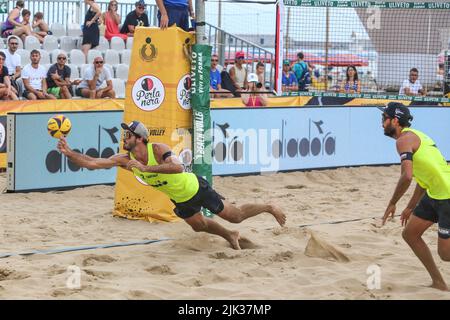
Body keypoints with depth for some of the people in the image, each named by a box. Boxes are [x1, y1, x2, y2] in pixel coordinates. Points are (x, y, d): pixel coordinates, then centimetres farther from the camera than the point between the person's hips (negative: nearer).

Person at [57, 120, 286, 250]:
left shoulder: (158, 149, -34)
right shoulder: (125, 160, -17)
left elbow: (178, 167, -52)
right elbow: (92, 163, -21)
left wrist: (146, 168, -54)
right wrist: (69, 152, -33)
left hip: (196, 188, -6)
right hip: (180, 201, 6)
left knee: (235, 216, 6)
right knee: (199, 226, 25)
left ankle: (269, 208, 30)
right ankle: (231, 236, 52)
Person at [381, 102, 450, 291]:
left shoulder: (404, 140, -15)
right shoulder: (414, 136, 17)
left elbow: (407, 176, -28)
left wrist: (392, 204, -15)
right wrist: (410, 207, 28)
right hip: (434, 194, 10)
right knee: (410, 234, 14)